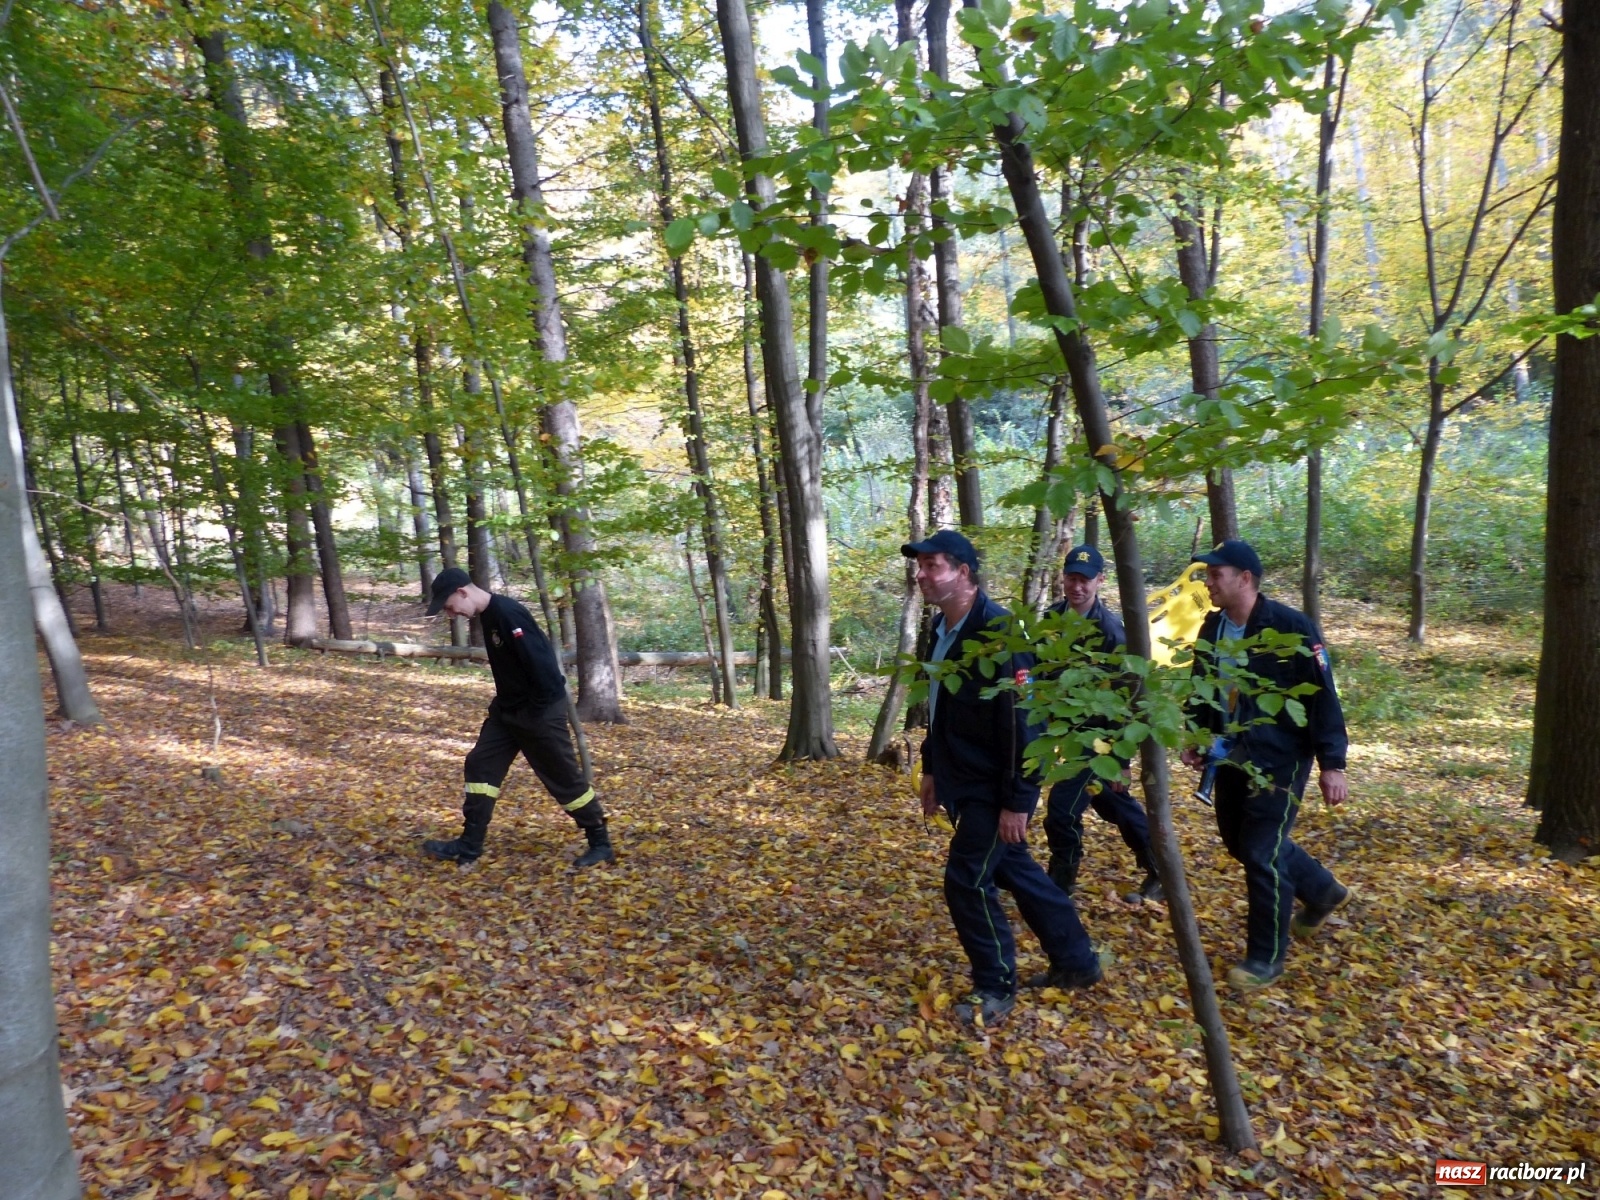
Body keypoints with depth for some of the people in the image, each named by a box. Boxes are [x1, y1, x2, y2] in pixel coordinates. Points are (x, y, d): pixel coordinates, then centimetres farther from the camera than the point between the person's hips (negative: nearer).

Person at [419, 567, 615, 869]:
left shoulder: (508, 614, -24)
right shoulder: (487, 616, 7)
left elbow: (540, 662, -27)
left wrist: (537, 711, -20)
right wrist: (505, 703, 16)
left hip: (539, 711, -10)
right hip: (508, 710, 10)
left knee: (564, 777, 0)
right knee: (481, 765, 9)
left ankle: (600, 843, 13)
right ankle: (469, 846, 17)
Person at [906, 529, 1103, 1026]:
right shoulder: (942, 629, 5)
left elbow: (1020, 720, -24)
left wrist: (1016, 801, -23)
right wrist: (932, 769, 18)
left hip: (993, 788, -9)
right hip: (964, 780, 10)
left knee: (967, 881, -4)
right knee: (1014, 870, 19)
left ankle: (996, 989, 16)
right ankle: (1076, 962, 36)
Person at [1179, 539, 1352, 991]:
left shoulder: (1291, 627, -18)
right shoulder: (1212, 627, 3)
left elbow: (1322, 696, -16)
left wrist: (1332, 763, -17)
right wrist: (1194, 736, 8)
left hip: (1279, 759, -7)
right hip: (1230, 756, 8)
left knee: (1262, 855, -6)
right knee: (1239, 841, 18)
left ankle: (1266, 958, 12)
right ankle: (1322, 891, 44)